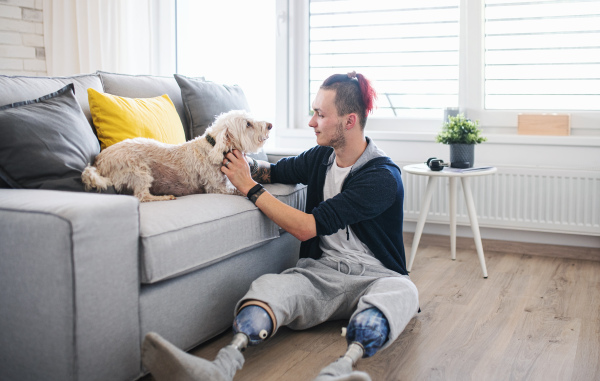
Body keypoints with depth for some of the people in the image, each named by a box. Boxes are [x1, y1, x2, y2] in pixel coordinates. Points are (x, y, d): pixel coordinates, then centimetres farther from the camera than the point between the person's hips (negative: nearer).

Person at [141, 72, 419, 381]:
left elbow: (307, 227, -19)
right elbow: (275, 171, 30)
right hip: (322, 269, 4)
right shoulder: (320, 157, 9)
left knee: (401, 291, -39)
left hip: (372, 276, -4)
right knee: (269, 285, -29)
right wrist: (245, 164, 6)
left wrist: (250, 188, -11)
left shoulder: (383, 176, -13)